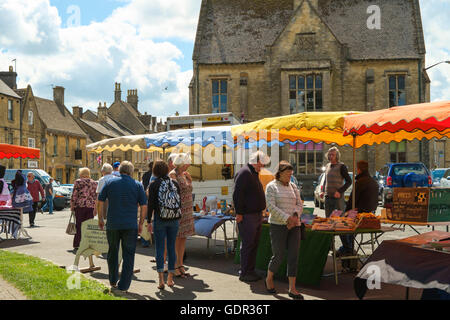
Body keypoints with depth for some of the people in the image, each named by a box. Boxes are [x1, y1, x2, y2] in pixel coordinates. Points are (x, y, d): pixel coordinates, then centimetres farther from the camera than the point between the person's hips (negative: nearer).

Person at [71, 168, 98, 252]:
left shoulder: (78, 182, 1)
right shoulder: (94, 183, 10)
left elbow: (74, 195, -4)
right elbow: (96, 197, 8)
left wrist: (72, 206, 5)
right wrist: (95, 209, 11)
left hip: (80, 206, -2)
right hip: (91, 207, 2)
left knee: (79, 226, 2)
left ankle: (77, 246, 3)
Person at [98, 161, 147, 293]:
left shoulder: (110, 183, 4)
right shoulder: (137, 185, 2)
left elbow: (100, 201, 6)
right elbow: (144, 206, -1)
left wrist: (100, 218, 16)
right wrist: (141, 223, 8)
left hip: (112, 224, 2)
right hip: (130, 225, -2)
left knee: (113, 252, 19)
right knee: (128, 255, 5)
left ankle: (113, 282, 28)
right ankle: (123, 286, 2)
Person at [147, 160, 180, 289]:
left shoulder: (153, 184, -6)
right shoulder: (174, 183, 3)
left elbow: (151, 204, -7)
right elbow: (179, 202, 6)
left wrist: (149, 221, 0)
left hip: (159, 219, -3)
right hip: (174, 219, 3)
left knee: (160, 248, 1)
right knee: (171, 247, 11)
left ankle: (161, 279, -5)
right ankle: (170, 278, 17)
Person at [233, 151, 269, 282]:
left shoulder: (254, 173, 18)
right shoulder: (244, 173, -14)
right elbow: (237, 194, -19)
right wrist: (239, 213, -21)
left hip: (257, 215, 10)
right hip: (247, 216, -10)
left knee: (254, 244, 13)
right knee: (248, 245, -4)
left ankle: (250, 270, 21)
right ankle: (244, 273, 3)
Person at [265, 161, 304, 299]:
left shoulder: (293, 187, 13)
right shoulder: (271, 186, -3)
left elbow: (299, 205, 11)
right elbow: (271, 206, -12)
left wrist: (295, 216, -10)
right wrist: (287, 218, -18)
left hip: (294, 226, 5)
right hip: (278, 225, -5)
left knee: (293, 256, 0)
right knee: (278, 256, -1)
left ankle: (292, 289, 4)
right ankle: (269, 279, 26)